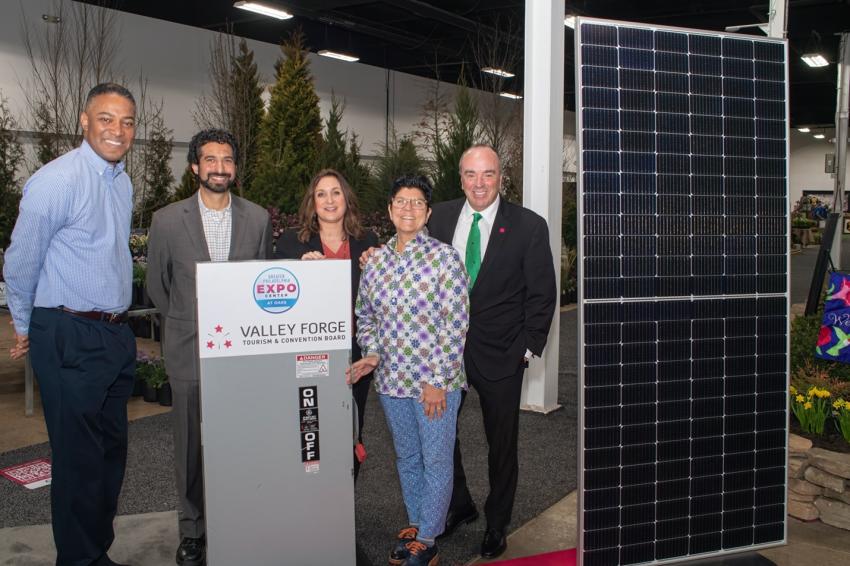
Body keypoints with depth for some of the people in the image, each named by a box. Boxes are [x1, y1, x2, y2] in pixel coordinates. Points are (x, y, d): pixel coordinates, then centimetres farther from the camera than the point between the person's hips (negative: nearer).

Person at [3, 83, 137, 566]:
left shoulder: (124, 183, 11)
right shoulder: (56, 180, -13)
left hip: (117, 335, 8)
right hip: (70, 339, -8)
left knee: (112, 452, 16)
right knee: (80, 459, 1)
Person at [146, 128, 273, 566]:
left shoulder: (258, 218, 3)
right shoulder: (167, 220, -1)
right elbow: (157, 285, 9)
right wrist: (185, 324, 13)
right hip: (189, 352, -1)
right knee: (191, 447, 8)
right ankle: (191, 531, 25)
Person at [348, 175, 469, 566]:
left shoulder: (444, 257, -11)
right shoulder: (375, 260, 4)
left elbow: (455, 323, -13)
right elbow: (365, 316, 14)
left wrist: (437, 380, -16)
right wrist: (371, 354, -3)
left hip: (435, 382, -5)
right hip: (391, 380, 5)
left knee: (436, 460, 7)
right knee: (406, 457, 19)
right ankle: (415, 523, 38)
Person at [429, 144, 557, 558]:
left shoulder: (529, 226, -7)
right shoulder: (440, 218, 2)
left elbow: (542, 294, -4)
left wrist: (530, 347, -6)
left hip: (500, 353, -2)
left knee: (502, 442, 11)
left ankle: (496, 524, 33)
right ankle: (459, 505, 37)